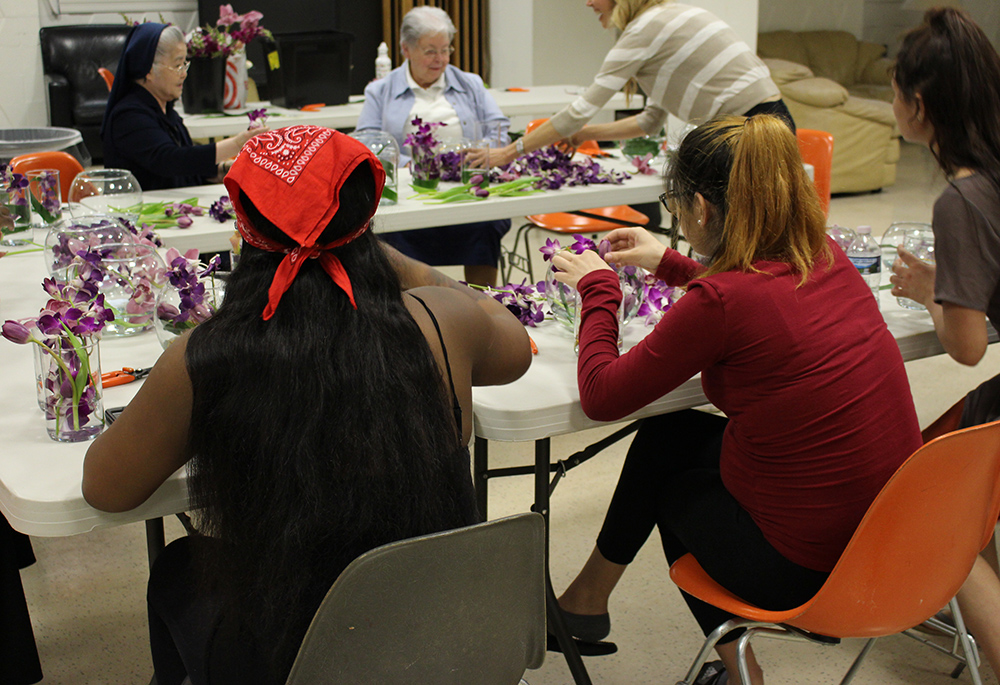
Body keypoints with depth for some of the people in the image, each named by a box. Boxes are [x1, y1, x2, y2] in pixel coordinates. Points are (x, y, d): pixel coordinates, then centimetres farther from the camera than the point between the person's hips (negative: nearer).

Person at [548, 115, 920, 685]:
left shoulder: (720, 299, -23)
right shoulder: (827, 257, -1)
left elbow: (602, 397, -10)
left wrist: (598, 288, 3)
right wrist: (669, 265, 28)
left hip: (807, 569, -7)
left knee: (669, 481, 22)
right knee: (672, 437, 23)